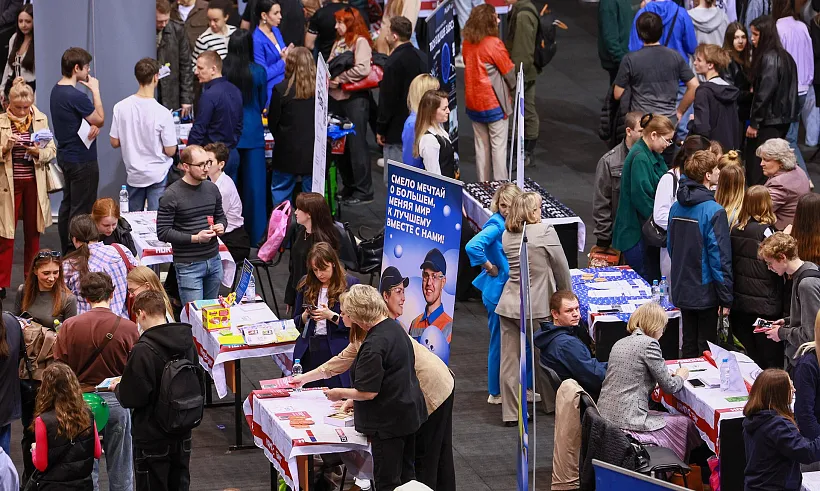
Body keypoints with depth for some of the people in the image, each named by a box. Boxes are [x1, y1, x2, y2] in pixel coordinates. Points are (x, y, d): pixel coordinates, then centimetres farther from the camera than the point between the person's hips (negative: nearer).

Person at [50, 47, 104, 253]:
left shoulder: (57, 90, 6)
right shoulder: (76, 96, -24)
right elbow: (100, 119, -13)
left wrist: (94, 126, -8)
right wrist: (95, 90, -8)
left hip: (65, 156, 10)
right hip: (82, 159, -10)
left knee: (67, 204, 16)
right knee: (81, 210, -4)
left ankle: (66, 252, 24)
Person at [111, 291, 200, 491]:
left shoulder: (143, 350, -22)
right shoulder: (187, 342, 0)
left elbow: (132, 398, -20)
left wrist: (117, 388, 1)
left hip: (152, 438, -7)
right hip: (182, 435, 7)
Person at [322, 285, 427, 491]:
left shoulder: (374, 345, -26)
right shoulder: (394, 327, 4)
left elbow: (368, 392, -24)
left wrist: (340, 394, -6)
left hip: (389, 422, -10)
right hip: (410, 412, 10)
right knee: (406, 474, 20)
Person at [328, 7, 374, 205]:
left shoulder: (360, 42, -10)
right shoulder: (339, 42, 14)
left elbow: (362, 70, -22)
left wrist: (339, 77, -14)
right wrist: (328, 77, -6)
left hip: (355, 98, -8)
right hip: (336, 97, 8)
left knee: (356, 144, -4)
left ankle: (364, 191, 2)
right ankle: (349, 187, 22)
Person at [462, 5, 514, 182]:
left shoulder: (467, 43, 0)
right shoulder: (494, 44, -17)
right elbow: (509, 71, -8)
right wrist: (514, 88, 13)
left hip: (473, 102, 6)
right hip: (494, 103, -6)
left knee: (481, 146, 13)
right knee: (498, 147, 2)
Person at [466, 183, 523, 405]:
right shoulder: (496, 225, -19)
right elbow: (473, 247, -33)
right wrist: (490, 267, -21)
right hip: (498, 290, -8)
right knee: (499, 341, 1)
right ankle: (496, 393, 12)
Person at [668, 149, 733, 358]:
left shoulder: (676, 208, 3)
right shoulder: (714, 211, -19)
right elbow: (720, 257, -19)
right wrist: (726, 299, -13)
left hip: (682, 291, 7)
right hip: (706, 293, -7)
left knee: (689, 346, 17)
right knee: (706, 349, 3)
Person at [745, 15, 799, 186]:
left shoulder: (769, 58, -15)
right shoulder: (784, 56, 13)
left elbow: (765, 92, -19)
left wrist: (754, 123, -15)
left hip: (769, 121, -9)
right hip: (782, 119, 9)